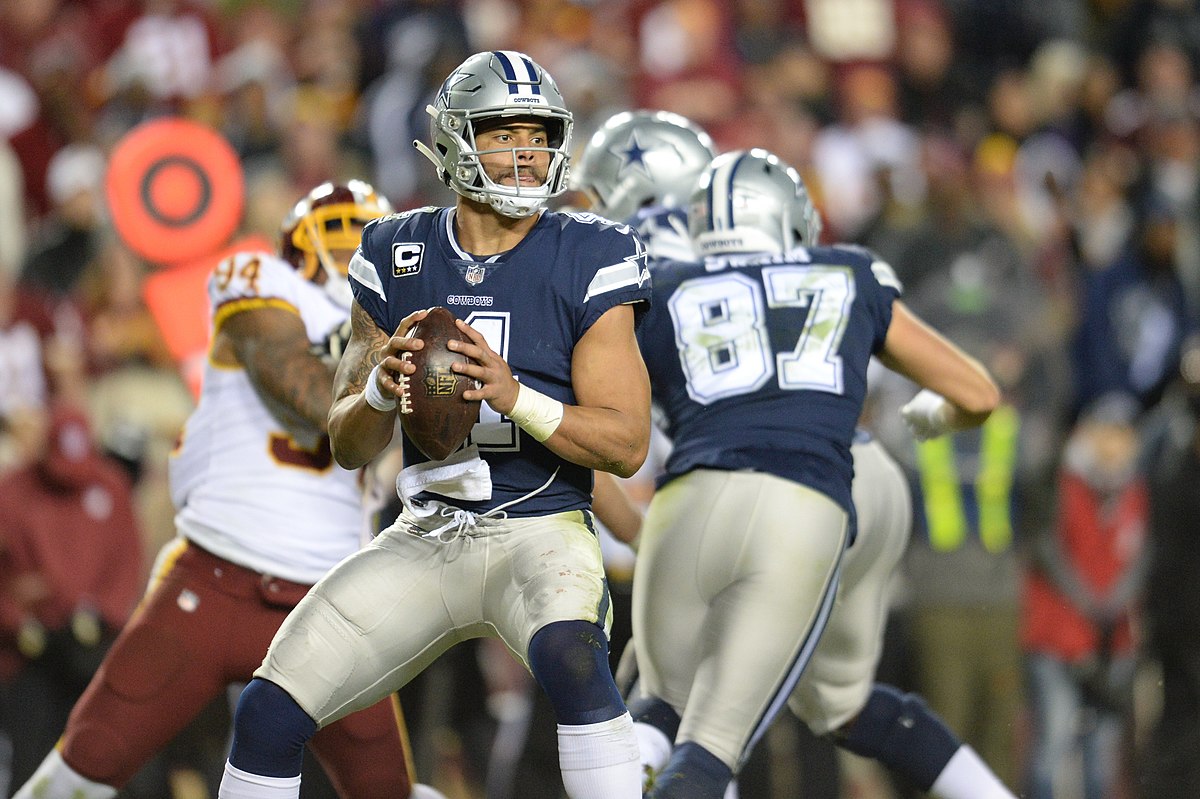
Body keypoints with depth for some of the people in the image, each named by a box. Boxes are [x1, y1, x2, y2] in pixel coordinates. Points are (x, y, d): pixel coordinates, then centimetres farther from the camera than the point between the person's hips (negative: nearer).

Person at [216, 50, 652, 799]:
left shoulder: (588, 263, -7)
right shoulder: (398, 258, 3)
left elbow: (627, 444, -11)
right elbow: (348, 447, 5)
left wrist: (515, 397, -27)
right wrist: (380, 391, -19)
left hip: (541, 533, -4)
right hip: (424, 540, 4)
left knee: (571, 660, -37)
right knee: (270, 714, -4)